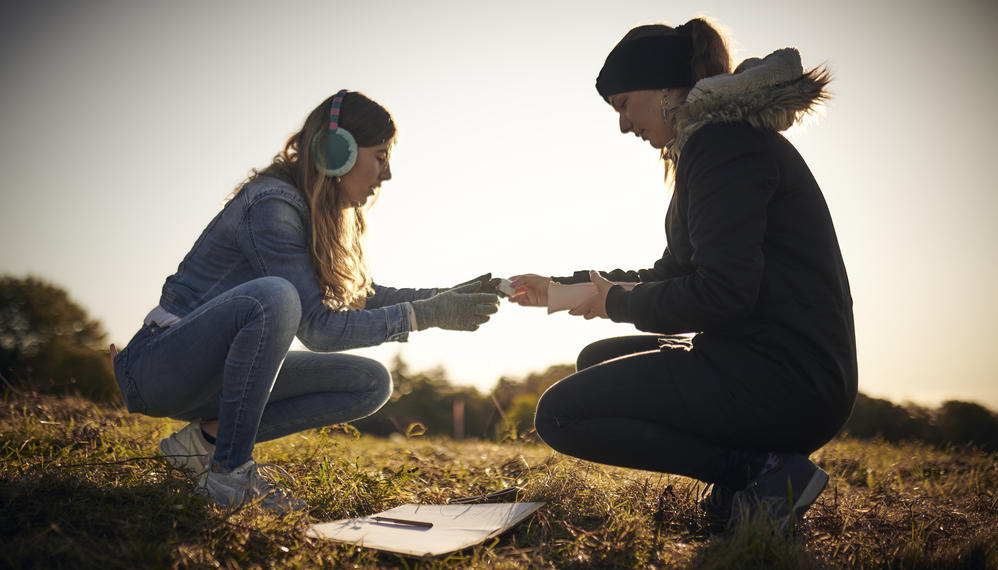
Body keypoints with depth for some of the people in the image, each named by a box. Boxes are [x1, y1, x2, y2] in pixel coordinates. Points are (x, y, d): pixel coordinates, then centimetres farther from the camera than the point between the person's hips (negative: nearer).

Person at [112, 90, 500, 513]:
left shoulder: (322, 216, 7)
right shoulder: (273, 205, -21)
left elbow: (362, 296, 17)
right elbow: (318, 328, -24)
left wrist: (448, 297, 3)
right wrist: (426, 315, -24)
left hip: (214, 374, 9)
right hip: (158, 366, -9)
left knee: (372, 384, -3)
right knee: (274, 297, -37)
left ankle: (209, 434, -2)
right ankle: (228, 470, -23)